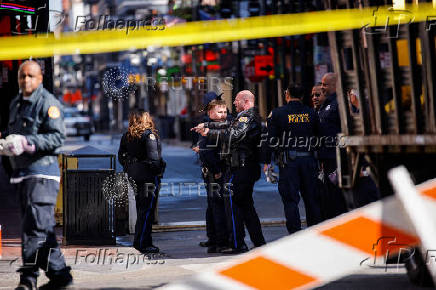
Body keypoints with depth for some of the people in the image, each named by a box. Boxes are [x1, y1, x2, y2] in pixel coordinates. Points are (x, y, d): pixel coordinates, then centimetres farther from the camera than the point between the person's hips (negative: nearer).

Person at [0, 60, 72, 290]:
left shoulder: (48, 103, -6)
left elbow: (57, 137, -15)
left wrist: (26, 142, -23)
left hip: (42, 171, -8)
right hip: (21, 174, 8)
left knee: (35, 227, -13)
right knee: (43, 228, 10)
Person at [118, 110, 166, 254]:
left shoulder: (126, 136, 8)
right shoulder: (149, 134, -11)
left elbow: (121, 156, 10)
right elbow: (153, 157, -18)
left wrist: (129, 169, 14)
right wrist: (157, 170, -7)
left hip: (135, 176, 7)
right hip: (149, 177, -7)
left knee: (141, 209, 16)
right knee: (147, 210, -3)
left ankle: (140, 241, 20)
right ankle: (142, 243, -5)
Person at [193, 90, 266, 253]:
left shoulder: (247, 117, -13)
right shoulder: (246, 117, 19)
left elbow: (233, 135, -23)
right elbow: (228, 126, 27)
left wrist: (209, 133, -16)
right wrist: (206, 125, 20)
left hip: (239, 168, -10)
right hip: (249, 167, 10)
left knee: (234, 205, -7)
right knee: (246, 205, 14)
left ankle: (238, 245, -8)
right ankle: (259, 242, 14)